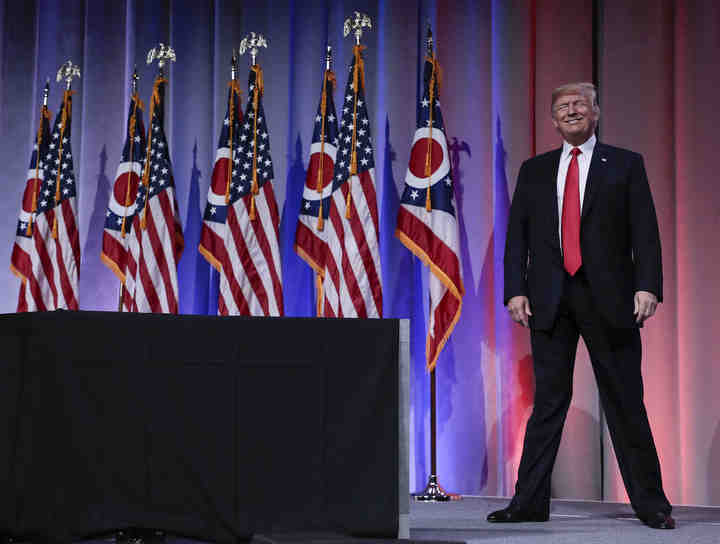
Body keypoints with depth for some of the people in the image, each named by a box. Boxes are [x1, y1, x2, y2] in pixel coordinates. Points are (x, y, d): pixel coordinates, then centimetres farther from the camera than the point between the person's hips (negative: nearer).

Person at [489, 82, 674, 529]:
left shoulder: (625, 165, 7)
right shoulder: (534, 170, 14)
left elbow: (645, 231, -1)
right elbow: (517, 234, 11)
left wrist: (648, 285, -13)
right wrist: (516, 290, -1)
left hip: (607, 297, -2)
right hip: (550, 299, 2)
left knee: (625, 401, 1)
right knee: (548, 400, 5)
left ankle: (651, 504, 9)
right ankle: (530, 501, 9)